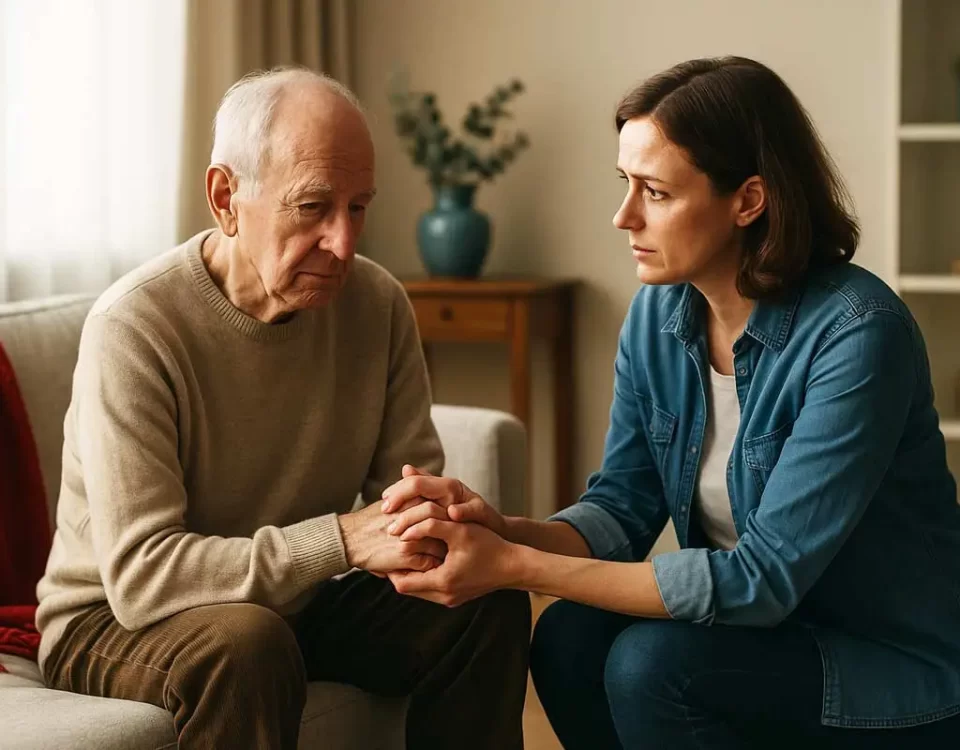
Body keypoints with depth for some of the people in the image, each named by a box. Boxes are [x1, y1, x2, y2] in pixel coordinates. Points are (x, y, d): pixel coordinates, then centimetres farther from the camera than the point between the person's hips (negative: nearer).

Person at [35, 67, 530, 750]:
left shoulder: (377, 302, -6)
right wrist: (342, 540, -37)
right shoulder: (134, 327, -25)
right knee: (249, 644, -37)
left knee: (490, 604, -14)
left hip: (297, 599, 6)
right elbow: (139, 572, -30)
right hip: (113, 619, -5)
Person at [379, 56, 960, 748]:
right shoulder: (657, 315, -2)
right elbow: (623, 507, -2)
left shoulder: (856, 333, -24)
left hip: (899, 677, -6)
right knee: (570, 640, -17)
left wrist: (519, 568, -30)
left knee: (653, 662, -26)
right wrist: (505, 531, -25)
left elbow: (766, 575, -27)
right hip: (760, 631, 6)